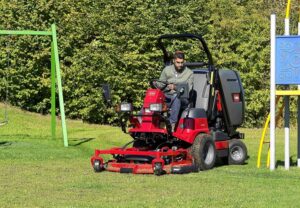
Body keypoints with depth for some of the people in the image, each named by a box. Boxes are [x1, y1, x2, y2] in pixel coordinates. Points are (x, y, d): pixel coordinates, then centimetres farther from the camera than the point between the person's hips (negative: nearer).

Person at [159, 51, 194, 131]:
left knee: (176, 97, -39)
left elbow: (188, 89, -4)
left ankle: (172, 124, -44)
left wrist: (175, 87, -19)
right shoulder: (167, 70, 13)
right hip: (167, 97, 2)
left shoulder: (189, 73, 6)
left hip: (182, 98, -2)